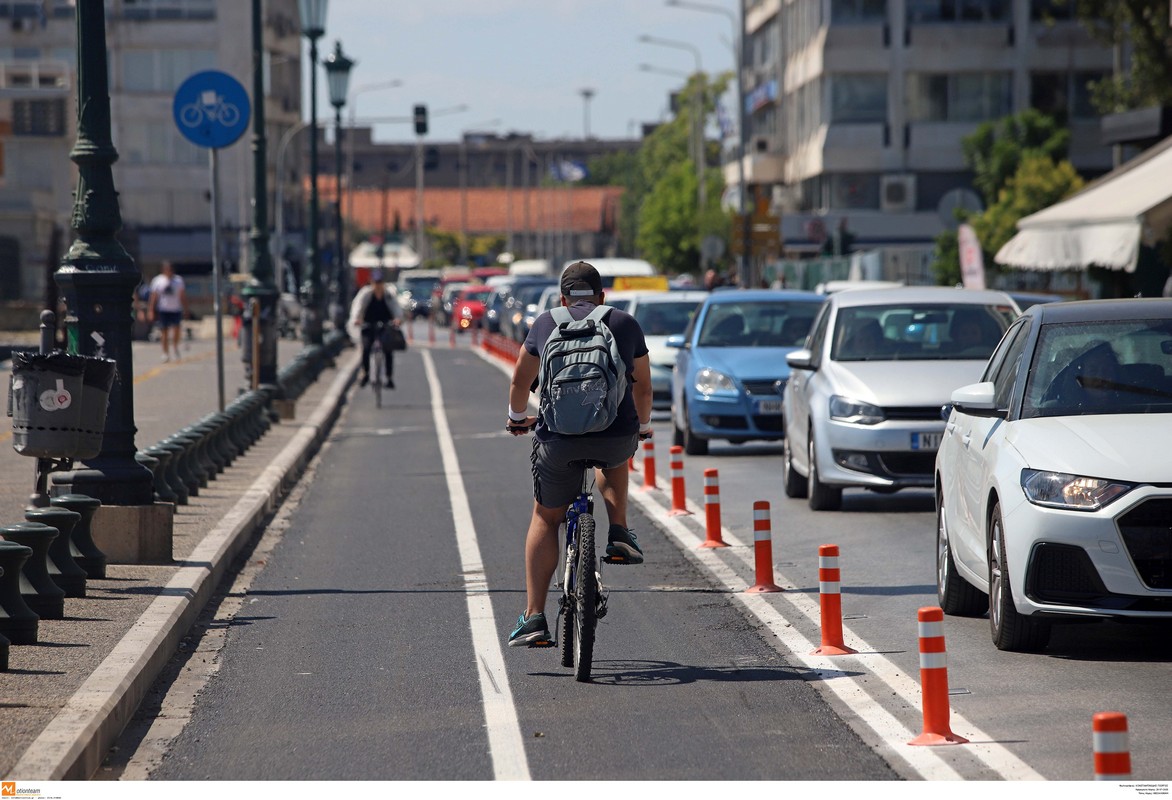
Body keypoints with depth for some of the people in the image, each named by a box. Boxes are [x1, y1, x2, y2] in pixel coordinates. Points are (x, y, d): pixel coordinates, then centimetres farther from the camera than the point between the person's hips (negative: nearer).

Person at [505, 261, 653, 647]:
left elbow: (521, 381, 20)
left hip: (559, 439, 0)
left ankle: (533, 617, 9)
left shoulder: (545, 324, 13)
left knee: (545, 518, 15)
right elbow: (643, 387, 21)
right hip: (618, 436, 0)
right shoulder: (625, 324, 13)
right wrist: (643, 425, 40)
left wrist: (517, 416, 40)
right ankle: (618, 534, 20)